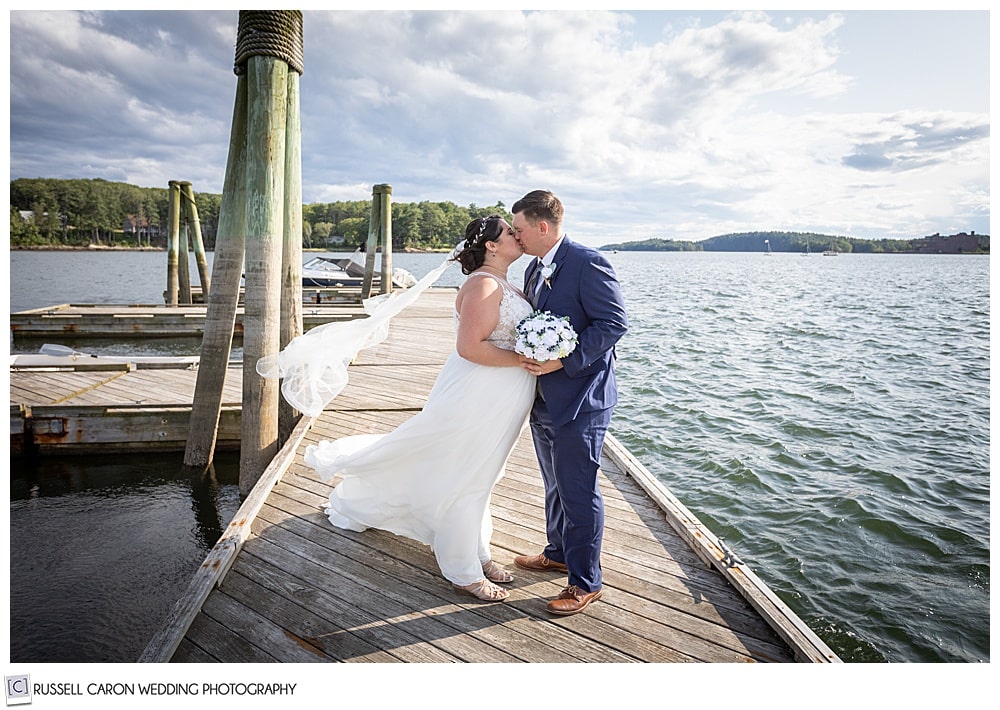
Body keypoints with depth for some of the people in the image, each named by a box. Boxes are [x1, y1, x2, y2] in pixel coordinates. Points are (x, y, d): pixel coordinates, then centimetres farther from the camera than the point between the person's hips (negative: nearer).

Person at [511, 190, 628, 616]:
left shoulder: (587, 263, -16)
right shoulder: (534, 269, 13)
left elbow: (614, 322, -20)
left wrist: (562, 361, -23)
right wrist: (531, 357, 4)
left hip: (580, 400, -9)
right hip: (545, 400, 9)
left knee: (578, 492, 1)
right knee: (556, 485, 23)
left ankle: (586, 582, 18)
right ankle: (559, 553, 42)